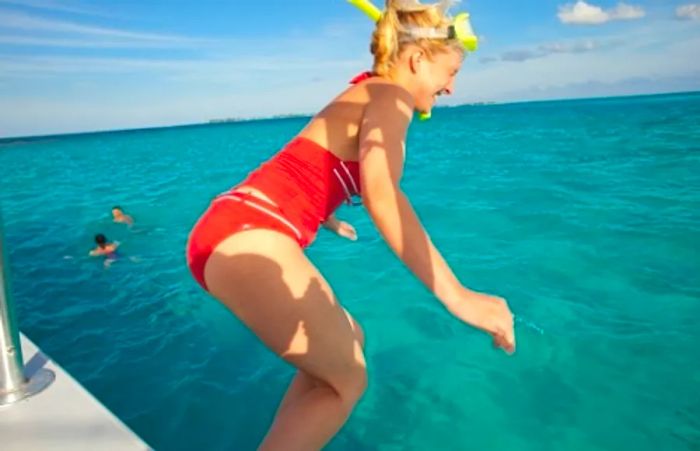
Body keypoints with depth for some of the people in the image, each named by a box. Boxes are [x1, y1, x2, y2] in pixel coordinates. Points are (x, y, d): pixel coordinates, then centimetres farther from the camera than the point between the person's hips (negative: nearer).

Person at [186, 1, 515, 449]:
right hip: (247, 238, -10)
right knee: (347, 379, 3)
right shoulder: (391, 97, -5)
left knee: (347, 342, 20)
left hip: (236, 229, 10)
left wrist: (327, 219, 50)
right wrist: (456, 295, -30)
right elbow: (381, 194, -26)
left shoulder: (365, 96, 22)